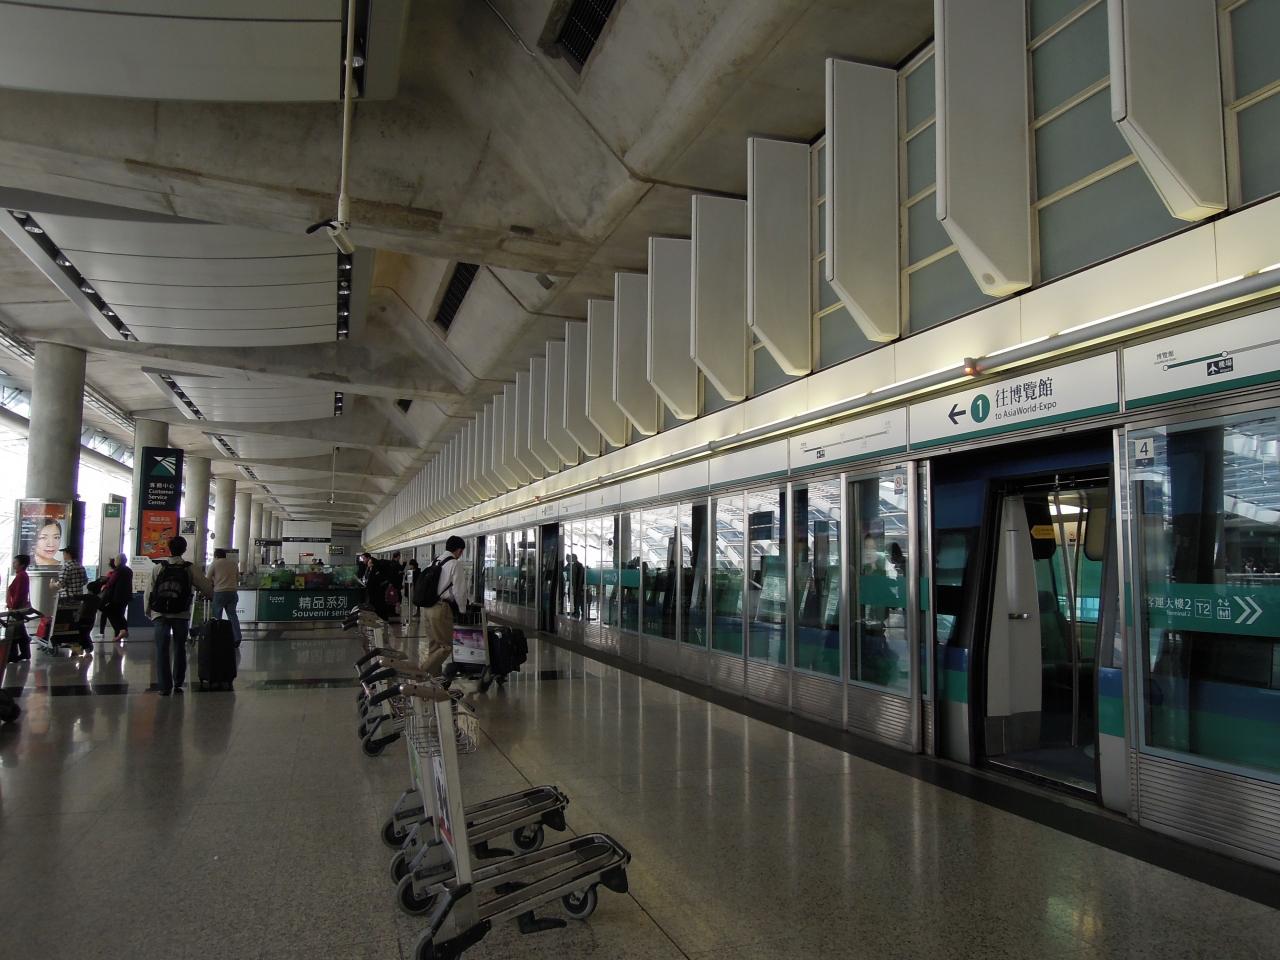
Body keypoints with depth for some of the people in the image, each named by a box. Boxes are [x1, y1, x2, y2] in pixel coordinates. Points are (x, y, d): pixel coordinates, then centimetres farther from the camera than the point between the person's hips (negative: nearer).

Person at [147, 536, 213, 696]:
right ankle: (178, 683, 18)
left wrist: (148, 610, 12)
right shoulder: (190, 569, -3)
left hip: (160, 614, 0)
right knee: (179, 648, 14)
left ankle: (164, 686, -1)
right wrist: (211, 592, 20)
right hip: (181, 614, 0)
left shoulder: (159, 567, -1)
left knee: (162, 649, 3)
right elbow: (207, 587, -3)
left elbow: (149, 590, 0)